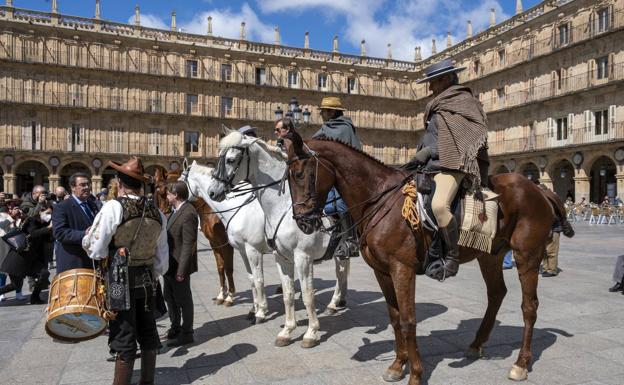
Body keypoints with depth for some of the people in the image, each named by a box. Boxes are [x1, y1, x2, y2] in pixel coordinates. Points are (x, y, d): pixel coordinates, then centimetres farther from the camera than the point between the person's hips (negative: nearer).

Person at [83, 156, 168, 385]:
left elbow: (95, 250, -15)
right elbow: (162, 257, 5)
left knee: (124, 338, 5)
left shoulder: (113, 207, -15)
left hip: (120, 282, -4)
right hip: (146, 280, 5)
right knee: (148, 332, 17)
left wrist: (88, 237, 5)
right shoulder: (156, 213, 0)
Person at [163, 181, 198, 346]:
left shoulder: (188, 214, -22)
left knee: (183, 300, 5)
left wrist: (181, 270, -23)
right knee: (170, 297, 21)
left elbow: (188, 245, -24)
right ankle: (175, 328, 37)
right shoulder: (176, 211, 9)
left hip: (179, 266, -10)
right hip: (169, 265, 10)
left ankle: (187, 334, 20)